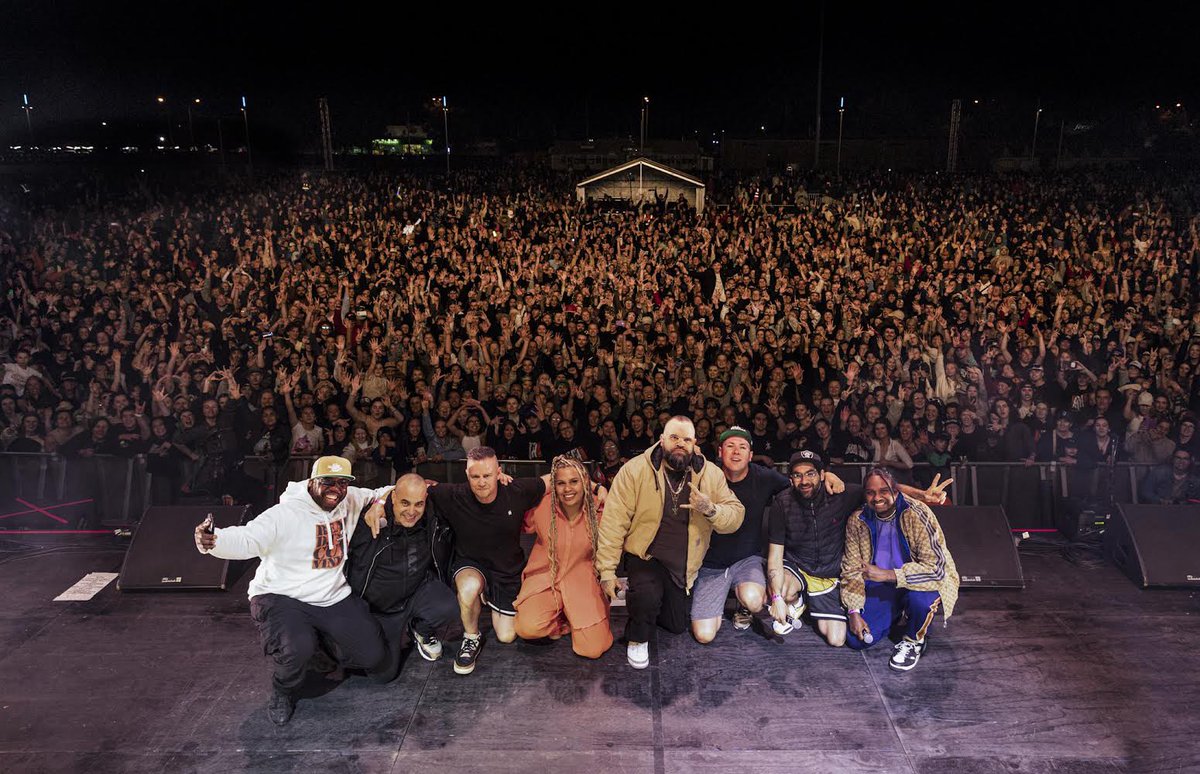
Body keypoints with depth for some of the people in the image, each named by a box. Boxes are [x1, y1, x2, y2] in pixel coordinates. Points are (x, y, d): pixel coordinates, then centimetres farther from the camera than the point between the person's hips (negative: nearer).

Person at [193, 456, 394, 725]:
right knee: (296, 648, -36)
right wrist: (211, 540, -51)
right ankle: (284, 693, 1)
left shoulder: (351, 500, -1)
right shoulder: (285, 514, -19)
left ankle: (328, 640, 31)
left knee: (375, 660, -2)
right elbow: (247, 540, -30)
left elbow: (379, 496, 15)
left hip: (334, 597, 5)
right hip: (282, 597, -5)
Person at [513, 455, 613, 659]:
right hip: (545, 578, 0)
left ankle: (571, 620, 22)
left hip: (582, 582, 1)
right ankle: (558, 620, 9)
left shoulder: (598, 509, -10)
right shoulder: (542, 505, -14)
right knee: (528, 628, -27)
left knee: (593, 650, -12)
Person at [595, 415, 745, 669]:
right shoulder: (635, 470, -17)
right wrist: (607, 570, -19)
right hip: (646, 556, -4)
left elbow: (736, 515, -8)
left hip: (684, 565, 4)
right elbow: (614, 521, -17)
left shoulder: (711, 474, -7)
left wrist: (710, 509, -30)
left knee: (677, 626, 14)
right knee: (647, 595, -34)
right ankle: (637, 639, -1)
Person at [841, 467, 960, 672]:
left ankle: (915, 640, -2)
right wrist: (854, 612, -10)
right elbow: (852, 569, -2)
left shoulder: (917, 515, -22)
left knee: (919, 599, -38)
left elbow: (936, 567, -27)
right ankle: (897, 615, 22)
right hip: (879, 587, 4)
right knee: (856, 639, -9)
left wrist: (888, 575, -34)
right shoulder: (857, 522, -8)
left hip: (919, 581, -3)